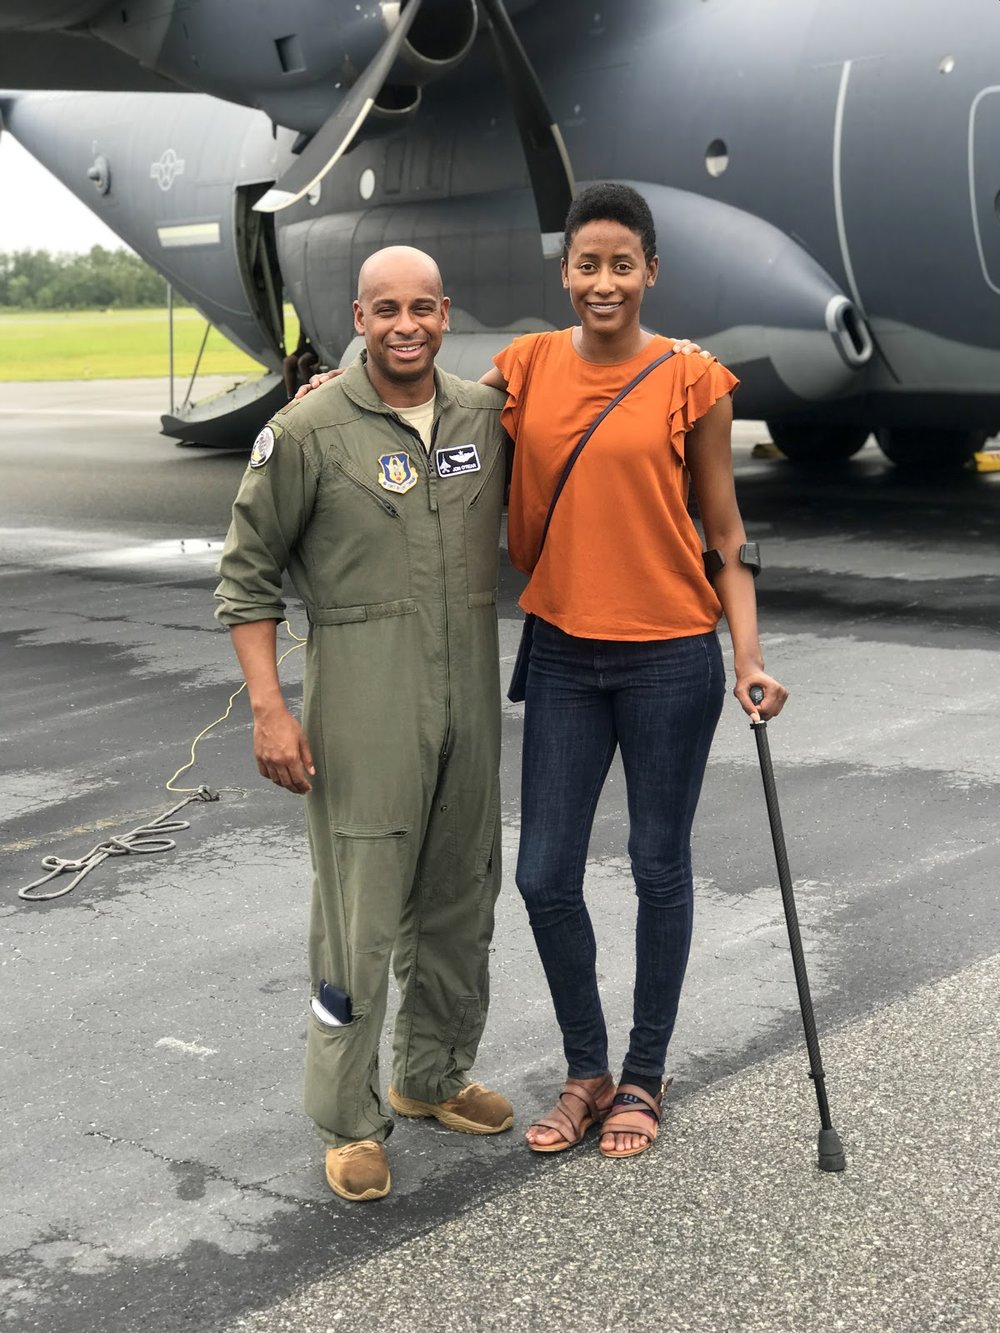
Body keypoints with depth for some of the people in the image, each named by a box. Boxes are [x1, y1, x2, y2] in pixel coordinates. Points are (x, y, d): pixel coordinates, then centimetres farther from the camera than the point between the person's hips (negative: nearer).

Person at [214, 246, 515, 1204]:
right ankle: (349, 1124, 11)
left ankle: (435, 1078, 34)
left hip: (470, 701, 5)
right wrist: (268, 709, -12)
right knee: (359, 917, -2)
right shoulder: (309, 431, -7)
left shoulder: (488, 417, 6)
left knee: (459, 902, 16)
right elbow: (247, 573, -5)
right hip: (362, 709, -5)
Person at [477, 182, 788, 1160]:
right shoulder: (529, 367, 2)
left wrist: (749, 655, -10)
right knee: (544, 876, 5)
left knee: (659, 868, 9)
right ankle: (587, 1073, 26)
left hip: (670, 656, -3)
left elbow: (724, 532, -2)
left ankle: (644, 1077, 27)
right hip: (564, 654, 3)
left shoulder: (691, 382, -6)